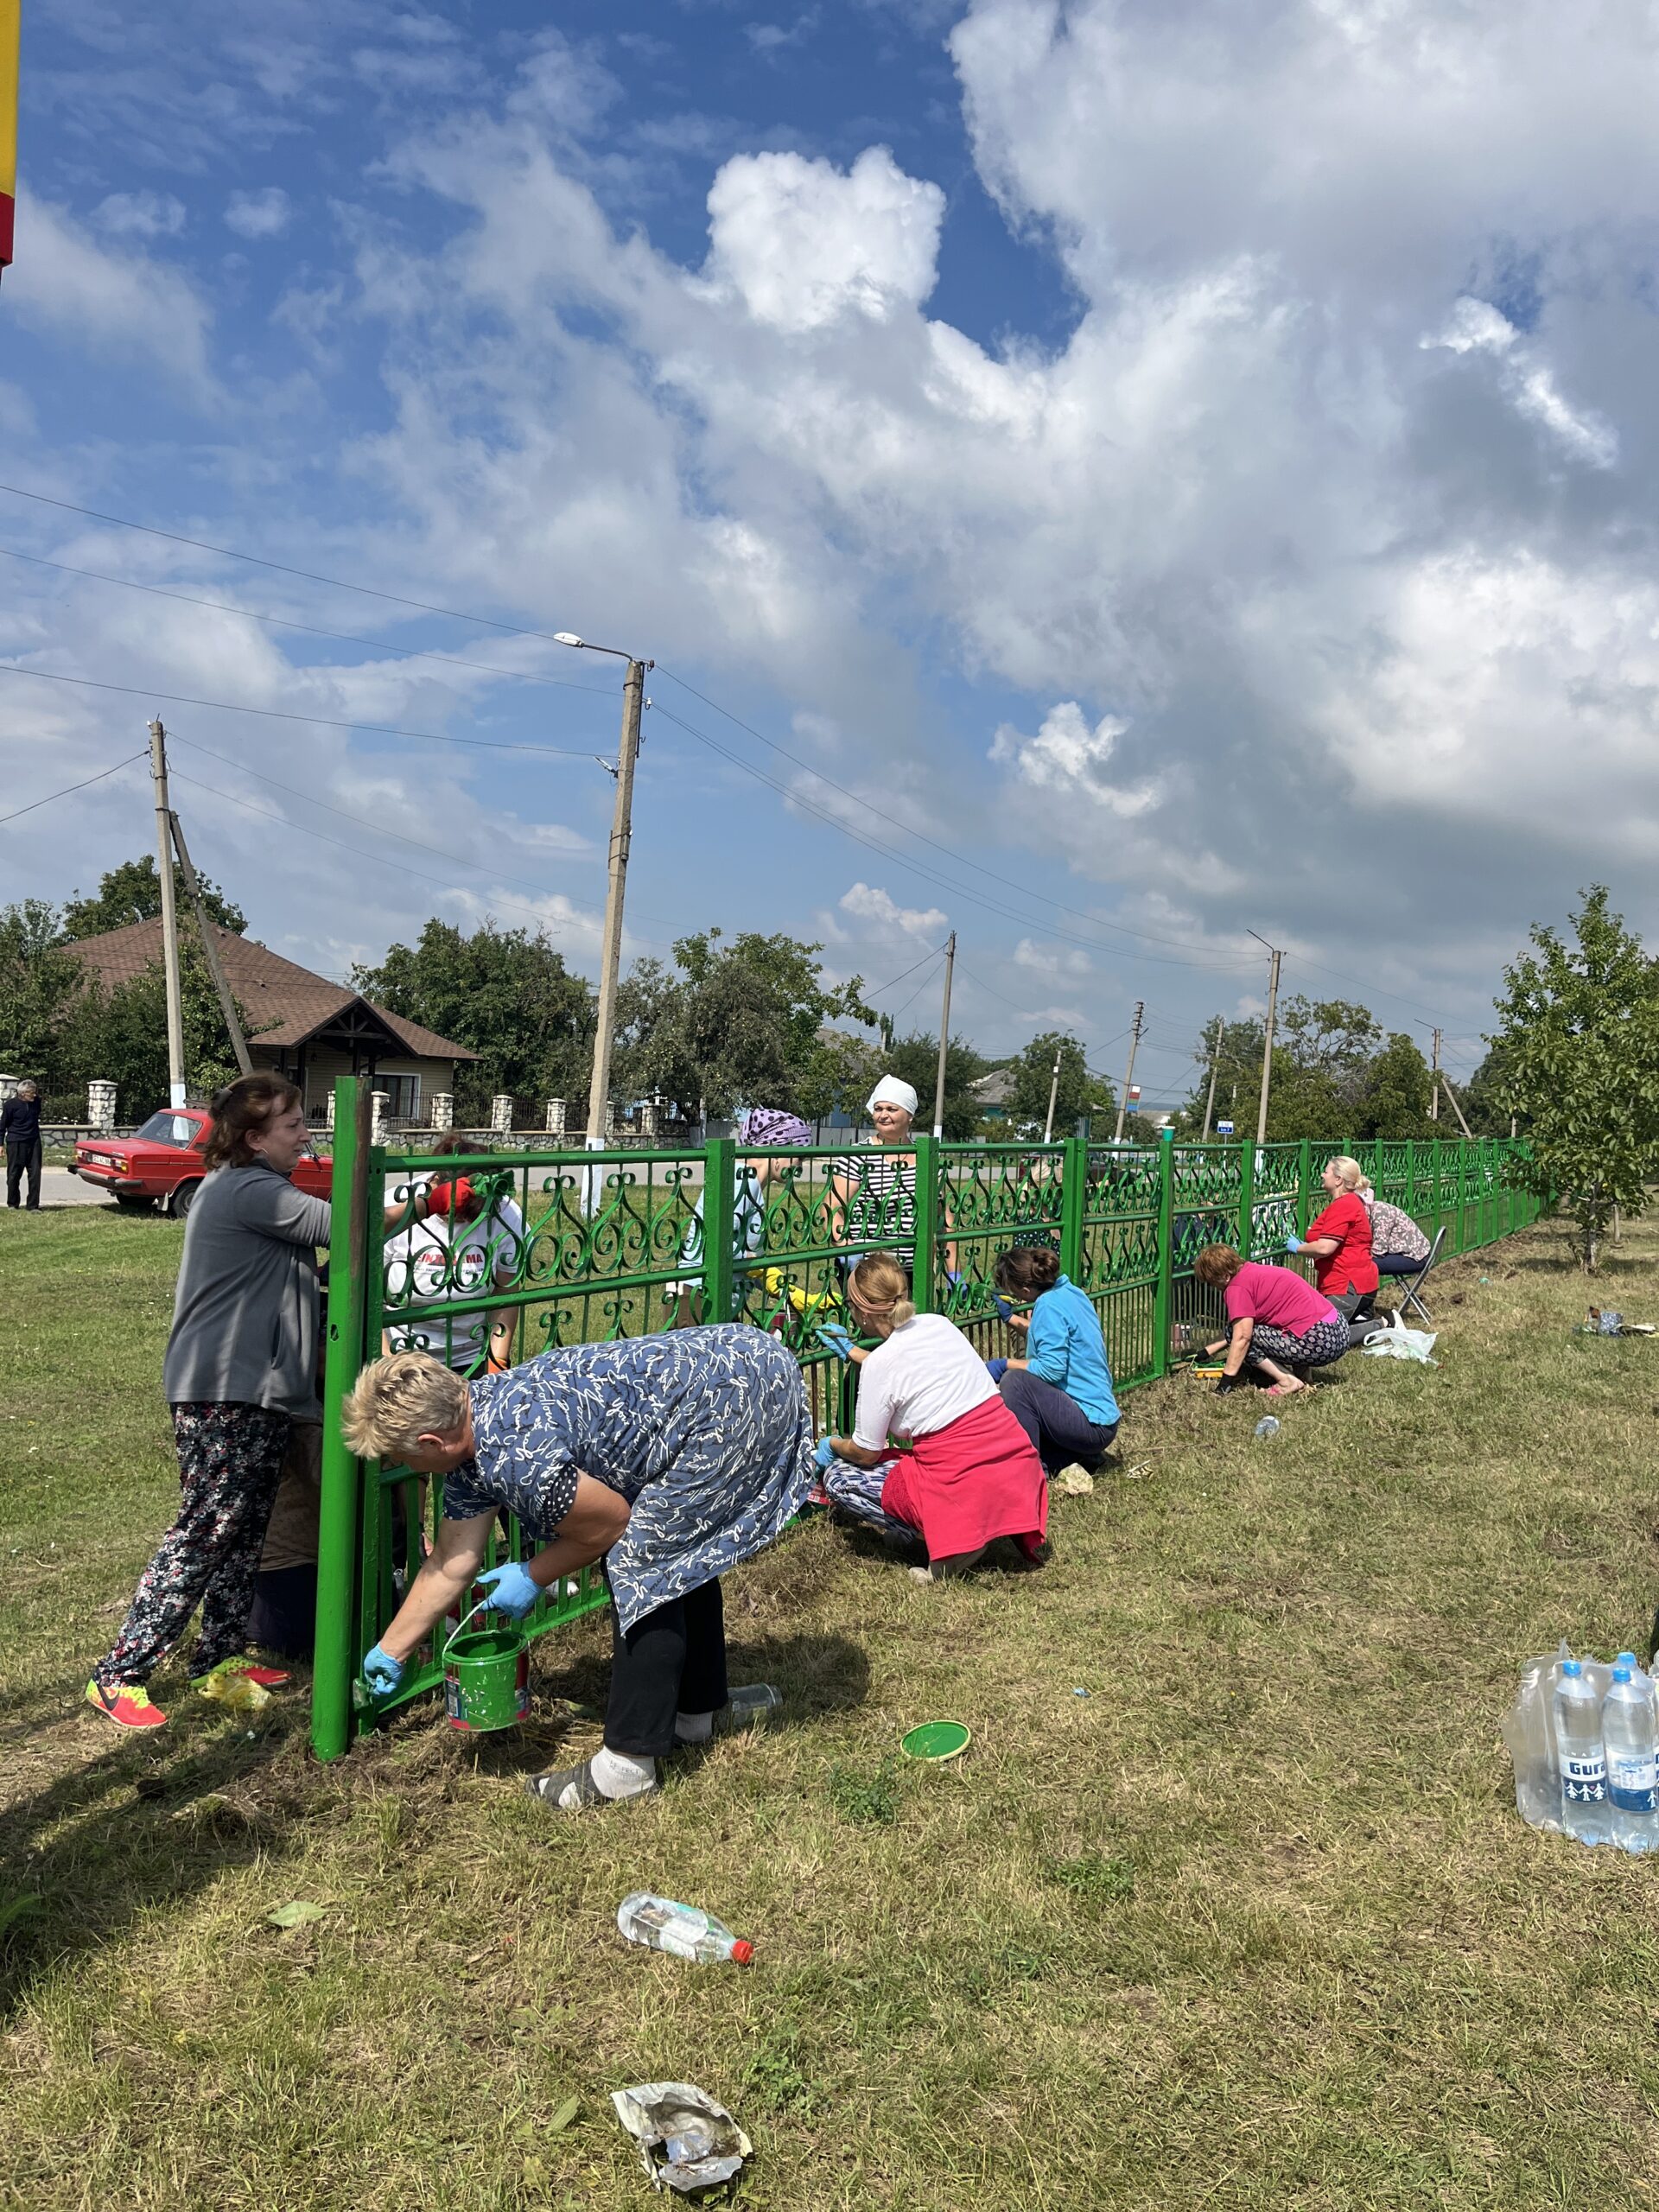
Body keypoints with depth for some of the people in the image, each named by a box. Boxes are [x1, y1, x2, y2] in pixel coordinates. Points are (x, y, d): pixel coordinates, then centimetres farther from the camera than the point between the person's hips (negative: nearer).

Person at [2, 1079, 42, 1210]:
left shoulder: (36, 1102, 2)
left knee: (35, 1173, -3)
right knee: (14, 1174, 5)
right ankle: (13, 1204, 21)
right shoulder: (11, 1104, -10)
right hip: (15, 1143, -3)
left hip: (34, 1141, 4)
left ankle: (33, 1206, 1)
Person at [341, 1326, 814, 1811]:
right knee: (679, 1555, 21)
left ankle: (629, 1763, 5)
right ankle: (699, 1707, 39)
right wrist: (391, 1651, 26)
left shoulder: (517, 1456, -25)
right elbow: (450, 1565, 17)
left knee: (641, 1565, -5)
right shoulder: (469, 1427, 5)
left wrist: (532, 1577, 5)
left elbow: (610, 1522, -9)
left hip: (743, 1395, -10)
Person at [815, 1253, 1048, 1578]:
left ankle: (953, 1539, -2)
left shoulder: (878, 1364, -11)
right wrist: (853, 1353, 43)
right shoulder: (939, 1324, 8)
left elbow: (864, 1453, 1)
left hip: (966, 1486, -9)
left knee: (838, 1476, 7)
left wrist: (833, 1445, 23)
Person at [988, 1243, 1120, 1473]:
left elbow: (1051, 1369, -24)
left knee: (1014, 1381, -22)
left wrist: (1005, 1365, -14)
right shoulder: (1071, 1293, 9)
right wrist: (1012, 1319, 28)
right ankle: (1078, 1459, 11)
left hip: (1091, 1424, -10)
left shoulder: (1050, 1303, -18)